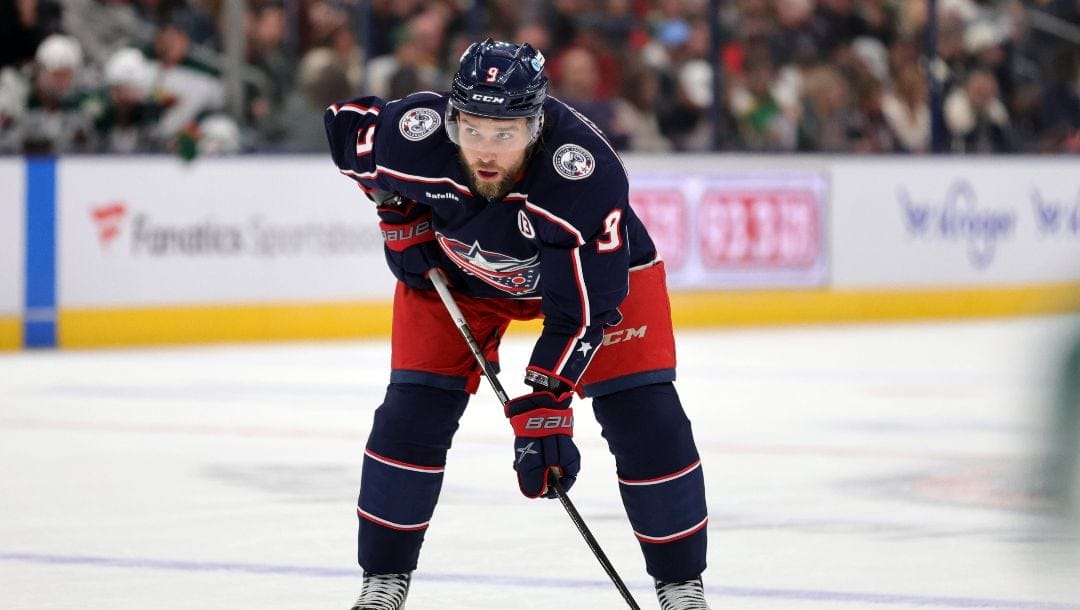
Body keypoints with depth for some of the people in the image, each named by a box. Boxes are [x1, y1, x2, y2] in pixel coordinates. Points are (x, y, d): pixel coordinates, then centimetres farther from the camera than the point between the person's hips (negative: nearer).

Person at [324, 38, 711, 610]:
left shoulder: (589, 173, -41)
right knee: (413, 411, -7)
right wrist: (400, 217, -8)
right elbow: (345, 124, -9)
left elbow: (582, 311, -36)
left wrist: (541, 410, -39)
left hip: (593, 266, -2)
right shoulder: (413, 133, -34)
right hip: (451, 268, 2)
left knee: (644, 414, -10)